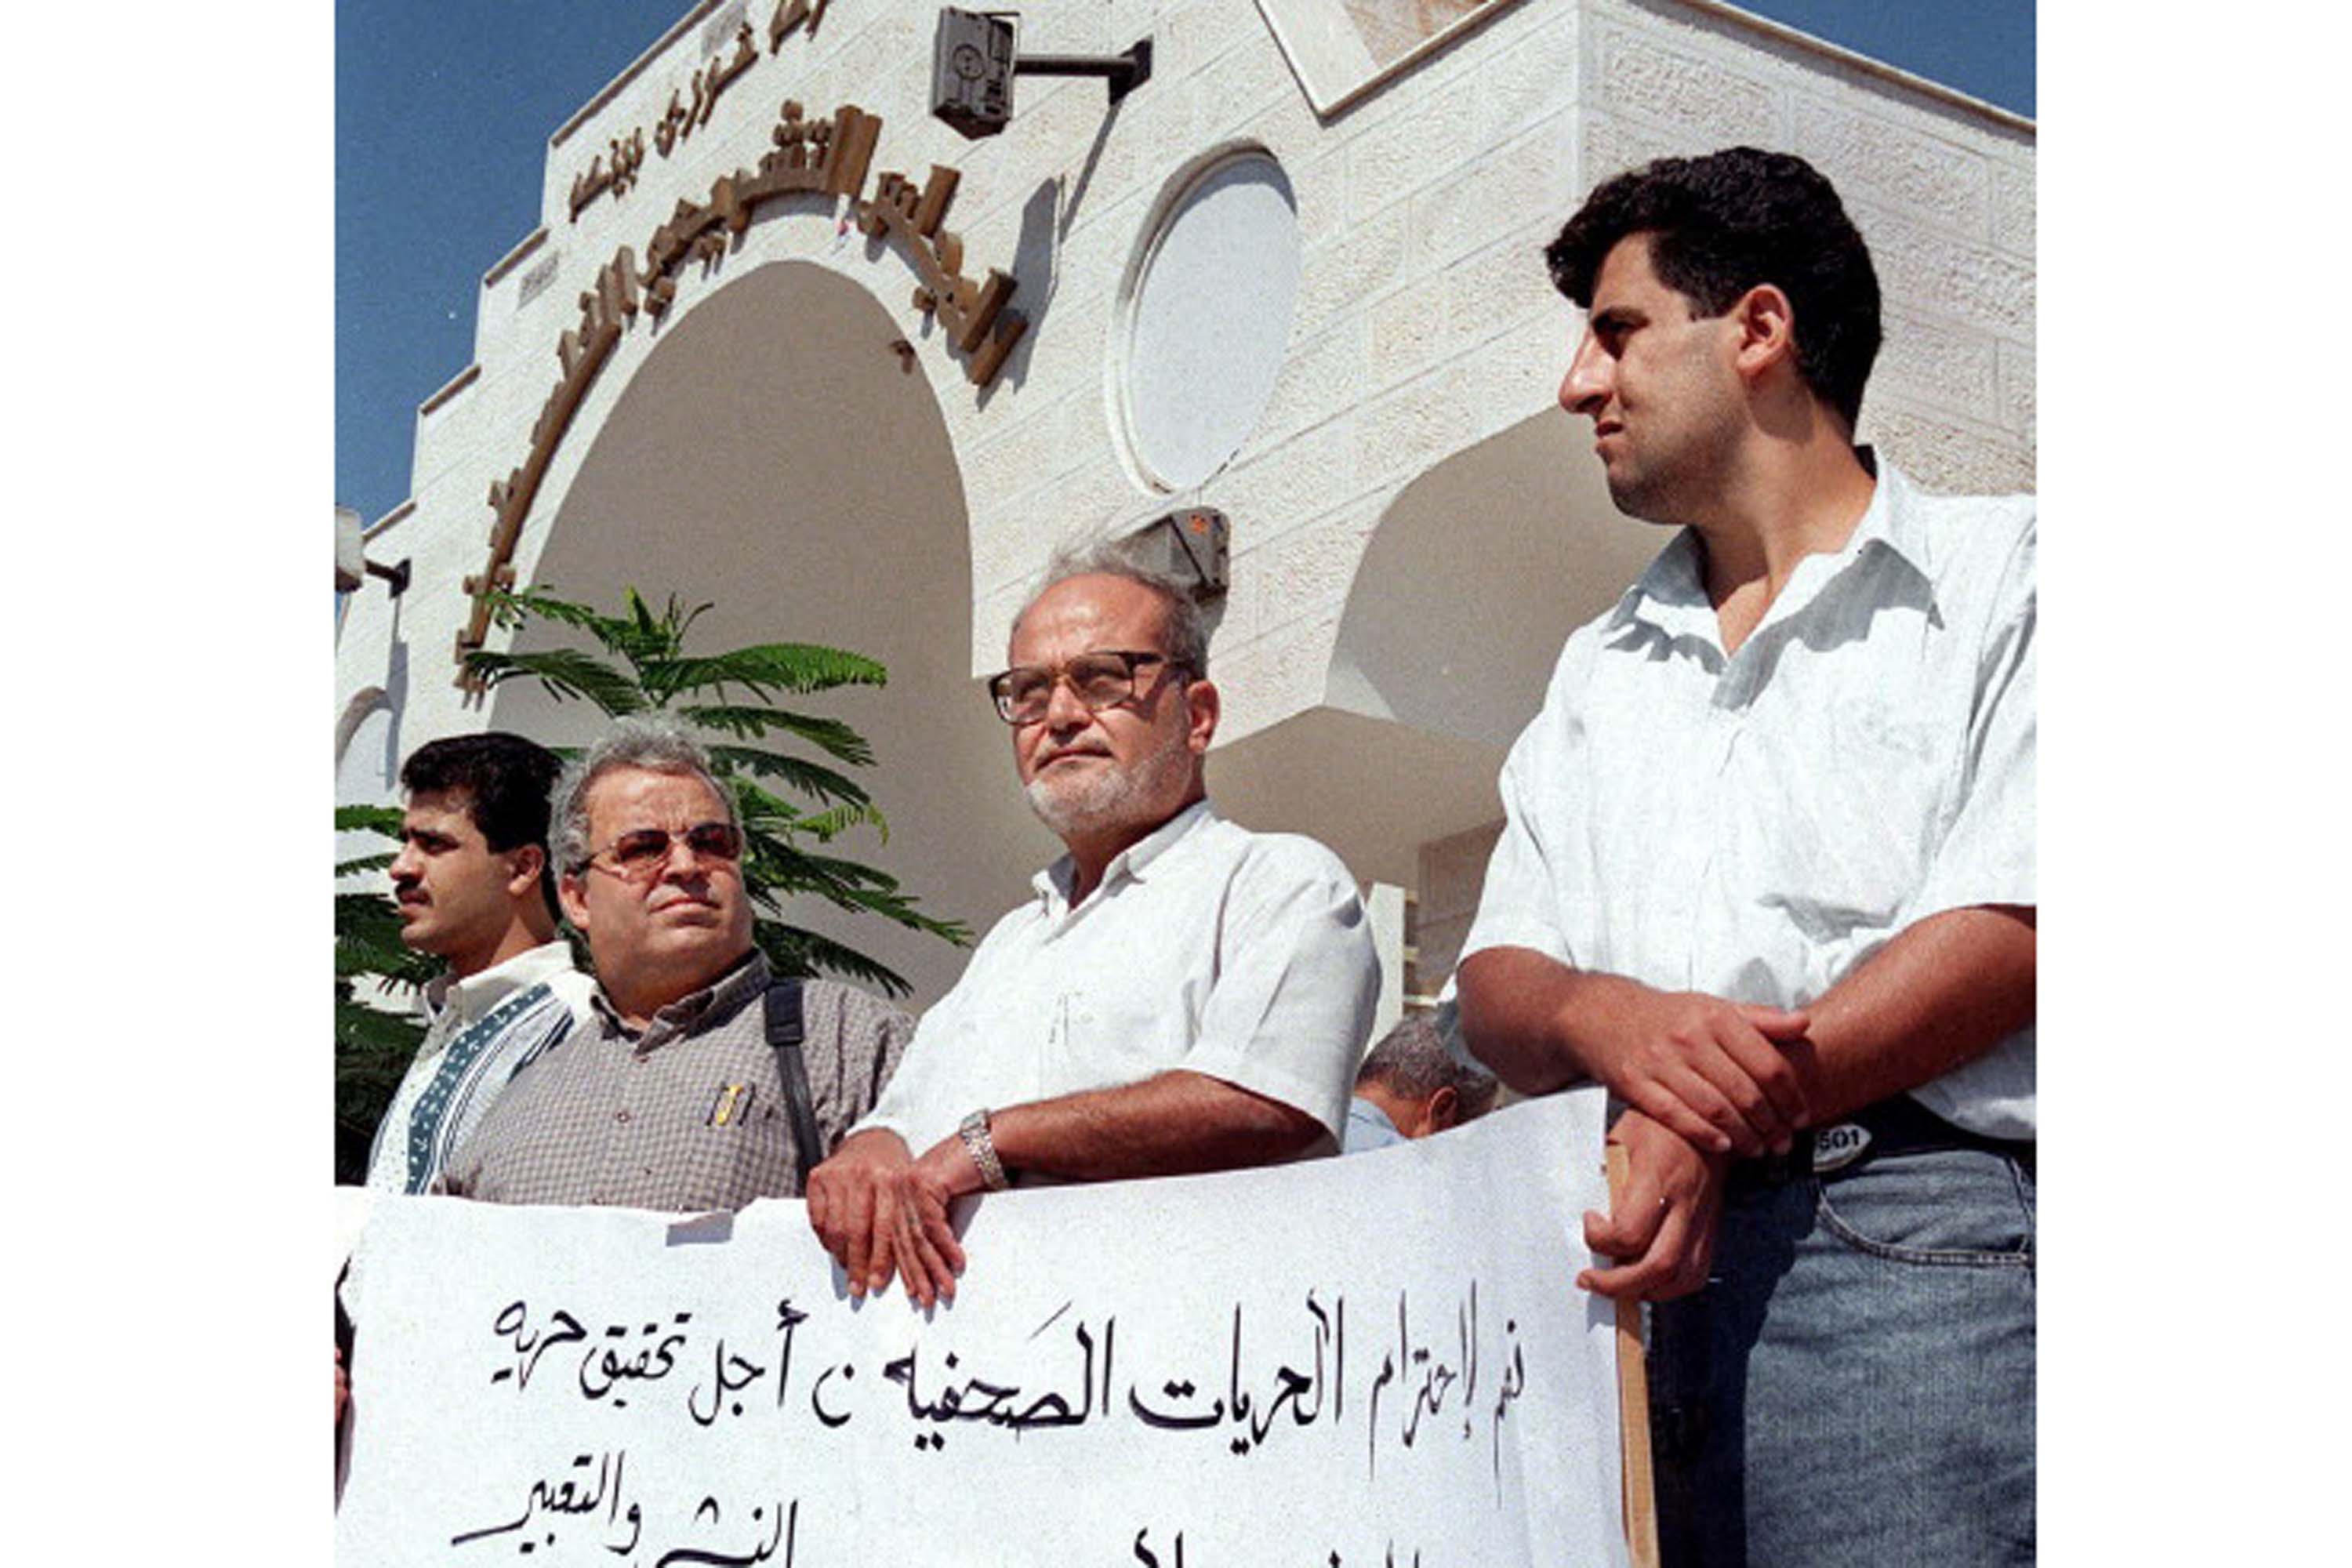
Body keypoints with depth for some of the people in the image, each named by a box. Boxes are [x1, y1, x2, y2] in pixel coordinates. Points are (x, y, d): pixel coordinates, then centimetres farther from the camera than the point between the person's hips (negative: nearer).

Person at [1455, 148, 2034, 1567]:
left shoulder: (1998, 575, 6)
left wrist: (1722, 1125, -16)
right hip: (1634, 1264, 5)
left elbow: (2012, 928, -7)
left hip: (1911, 1239, -5)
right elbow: (1497, 980, 16)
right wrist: (1608, 1019, -8)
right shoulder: (1602, 669, 25)